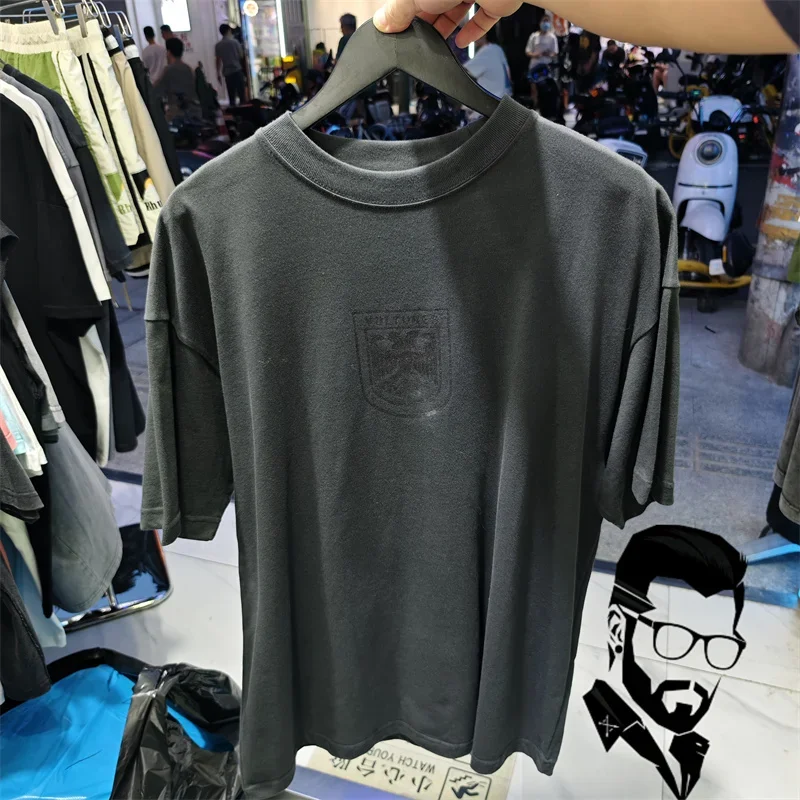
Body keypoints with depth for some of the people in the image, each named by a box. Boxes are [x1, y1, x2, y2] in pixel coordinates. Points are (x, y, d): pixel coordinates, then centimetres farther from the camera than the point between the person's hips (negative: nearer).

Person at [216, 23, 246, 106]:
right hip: (237, 70, -4)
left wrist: (218, 73, 14)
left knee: (231, 95, 5)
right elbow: (241, 56, 1)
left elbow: (218, 60, 7)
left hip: (227, 72, 4)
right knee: (241, 93, 0)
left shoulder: (218, 45, 4)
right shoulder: (234, 42, -5)